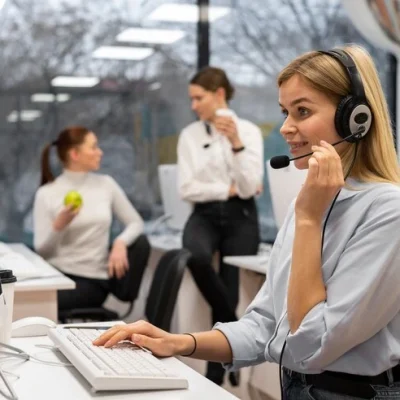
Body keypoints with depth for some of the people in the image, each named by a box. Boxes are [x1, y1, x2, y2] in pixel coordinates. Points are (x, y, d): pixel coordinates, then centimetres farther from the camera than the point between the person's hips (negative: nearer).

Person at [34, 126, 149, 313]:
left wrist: (121, 242, -13)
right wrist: (59, 225, -21)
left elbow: (136, 223, 8)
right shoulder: (46, 194, -1)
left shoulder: (106, 184, 7)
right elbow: (41, 251, -3)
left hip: (95, 279, 5)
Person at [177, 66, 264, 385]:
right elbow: (187, 189, -3)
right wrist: (228, 189, -9)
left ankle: (215, 378, 10)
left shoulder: (249, 130, 0)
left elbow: (249, 187, -12)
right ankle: (234, 327, -13)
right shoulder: (189, 135, 5)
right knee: (196, 256, -35)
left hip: (241, 216, -1)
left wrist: (235, 142, -22)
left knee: (230, 293, -5)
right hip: (205, 215, 1)